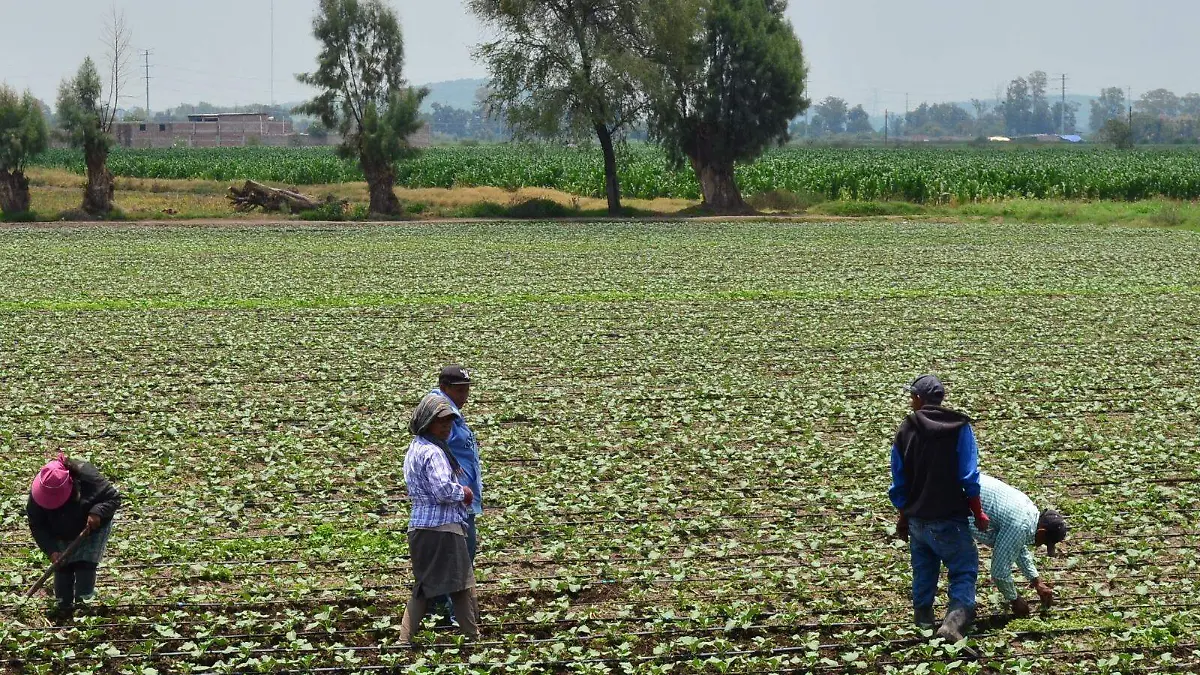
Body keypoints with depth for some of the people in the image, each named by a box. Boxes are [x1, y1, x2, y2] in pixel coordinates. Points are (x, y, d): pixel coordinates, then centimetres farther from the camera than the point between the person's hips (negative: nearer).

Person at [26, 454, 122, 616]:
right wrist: (51, 550, -31)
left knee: (85, 563, -13)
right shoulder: (38, 493, -28)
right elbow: (37, 525, -20)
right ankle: (64, 604, 13)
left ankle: (83, 601, -3)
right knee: (62, 565, 0)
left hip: (91, 528, -3)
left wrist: (97, 512, -43)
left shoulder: (87, 478, -37)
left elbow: (114, 498, -24)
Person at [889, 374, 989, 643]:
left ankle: (923, 619, 28)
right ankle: (955, 620, -21)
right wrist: (978, 514, 1)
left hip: (917, 518, 3)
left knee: (924, 570, 20)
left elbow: (899, 481, 5)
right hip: (949, 519, -3)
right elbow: (969, 477, -10)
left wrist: (903, 517, 17)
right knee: (964, 570, 0)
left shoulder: (905, 430, -1)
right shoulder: (960, 427, -8)